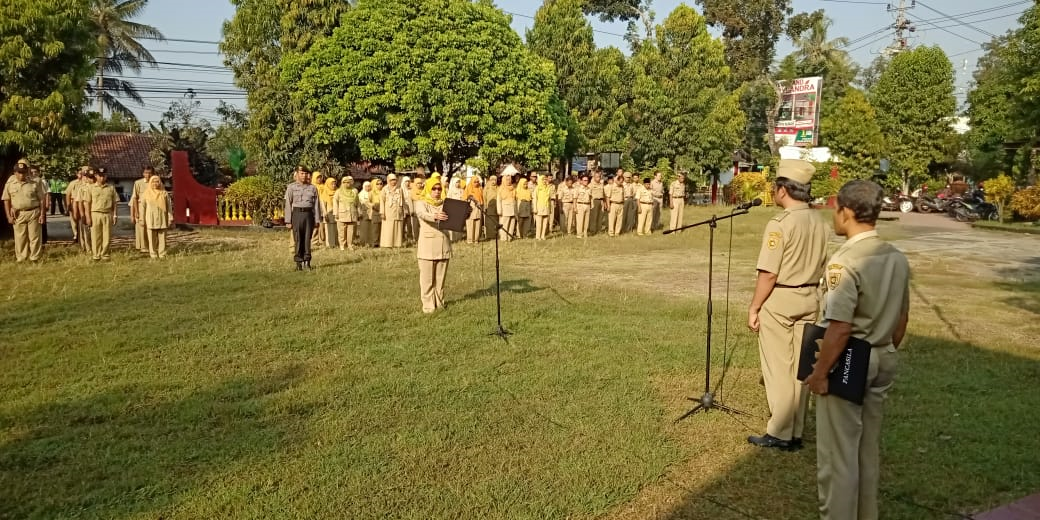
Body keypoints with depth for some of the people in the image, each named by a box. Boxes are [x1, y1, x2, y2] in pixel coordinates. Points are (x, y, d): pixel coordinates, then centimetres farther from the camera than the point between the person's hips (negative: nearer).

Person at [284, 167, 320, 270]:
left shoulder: (313, 188, 7)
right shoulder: (291, 187, 2)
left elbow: (316, 205, 6)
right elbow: (288, 205, 1)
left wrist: (316, 220, 1)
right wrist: (288, 221, -4)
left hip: (309, 214, 1)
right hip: (297, 214, -1)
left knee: (307, 239, 1)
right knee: (298, 239, 1)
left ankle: (306, 262, 7)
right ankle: (299, 263, 7)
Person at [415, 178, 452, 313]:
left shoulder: (445, 204, 14)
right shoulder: (421, 203, 1)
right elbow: (423, 214, -21)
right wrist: (435, 216, -43)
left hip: (443, 245, 4)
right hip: (427, 245, -4)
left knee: (440, 277, 8)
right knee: (427, 277, -2)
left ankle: (439, 303, 18)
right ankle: (428, 305, 3)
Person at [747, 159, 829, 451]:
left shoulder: (780, 224, -18)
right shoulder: (818, 223, 3)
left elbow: (769, 274, -19)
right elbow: (820, 267, 10)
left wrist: (754, 308, -10)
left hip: (780, 299, -7)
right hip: (809, 299, 7)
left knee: (778, 368, 3)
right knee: (800, 367, 12)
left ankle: (779, 434, 10)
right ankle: (795, 433, 21)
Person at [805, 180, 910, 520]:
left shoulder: (845, 261, -22)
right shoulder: (897, 259, 3)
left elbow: (840, 328, -25)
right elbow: (902, 319, 11)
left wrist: (819, 373, -16)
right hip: (881, 363, 8)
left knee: (837, 454, 6)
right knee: (868, 449, 21)